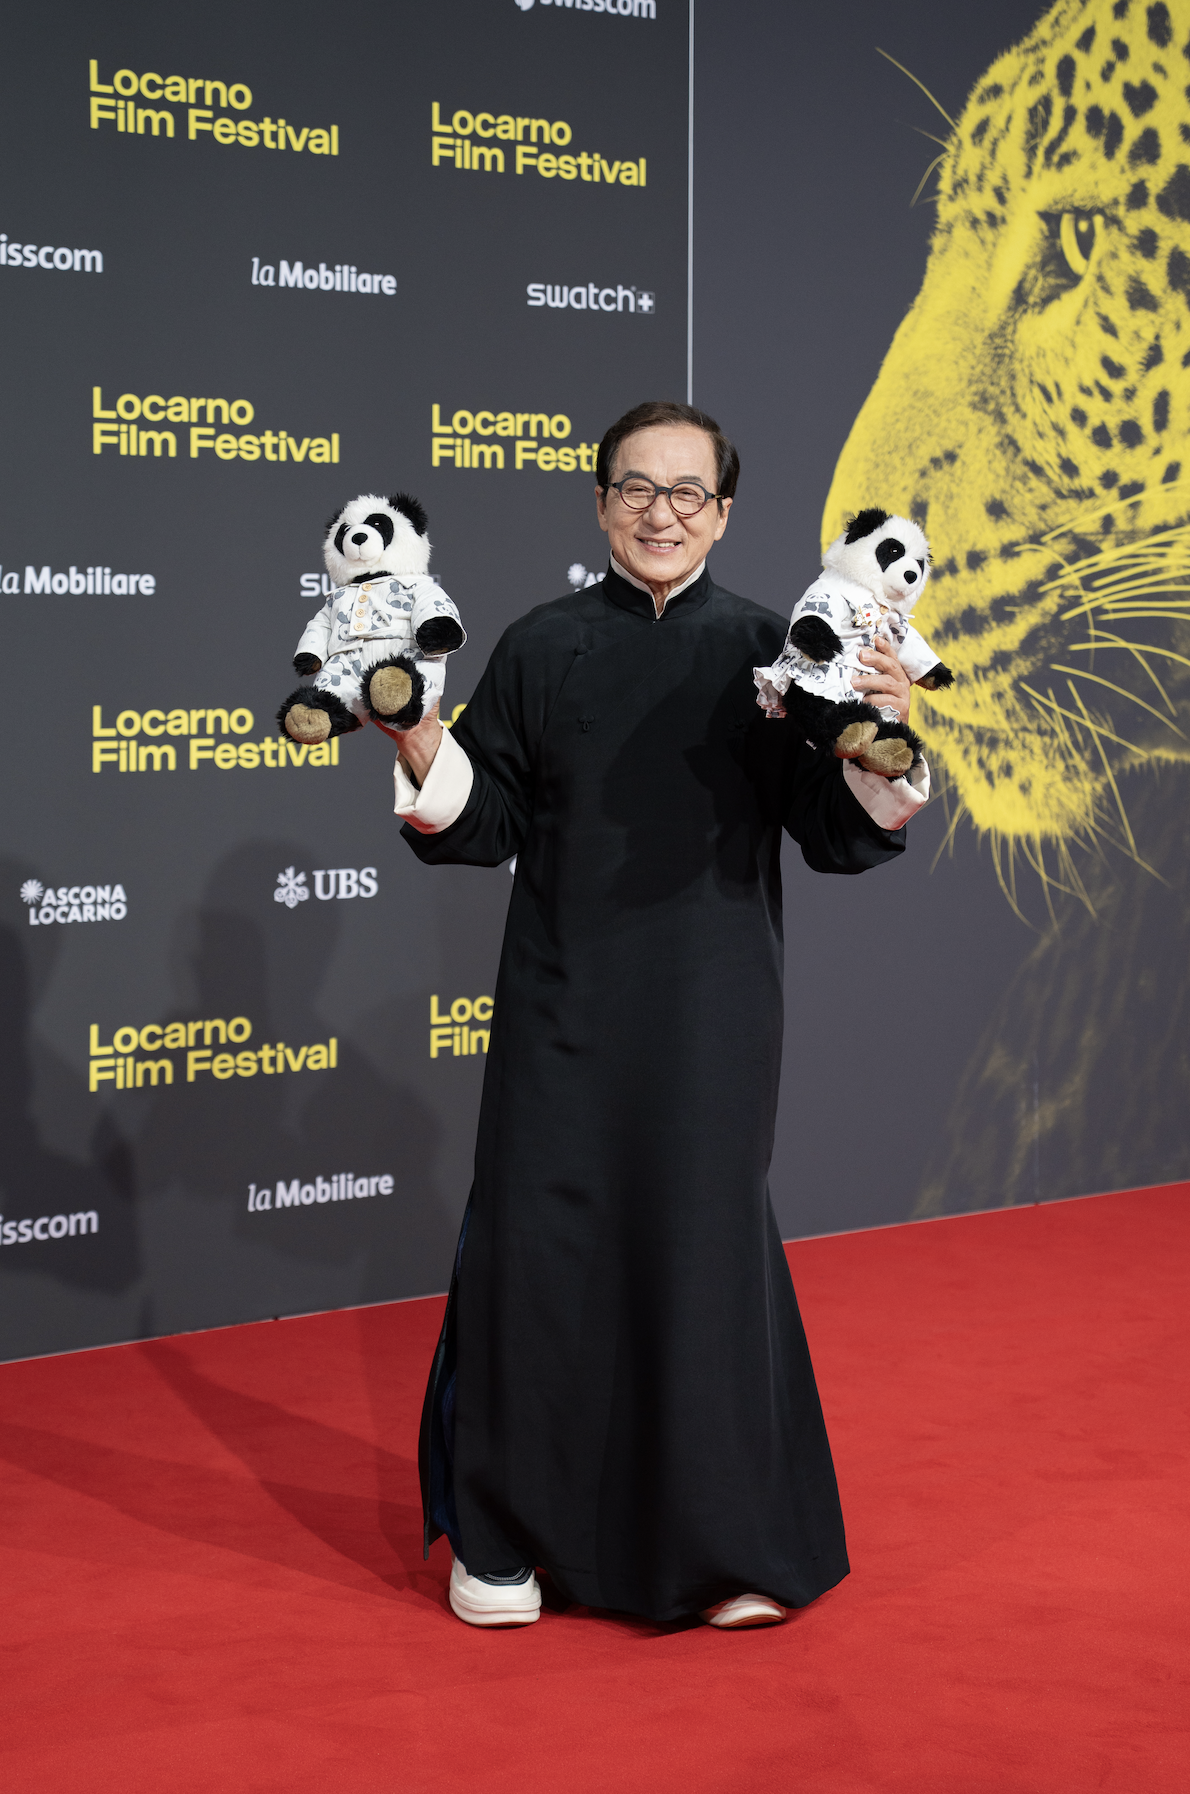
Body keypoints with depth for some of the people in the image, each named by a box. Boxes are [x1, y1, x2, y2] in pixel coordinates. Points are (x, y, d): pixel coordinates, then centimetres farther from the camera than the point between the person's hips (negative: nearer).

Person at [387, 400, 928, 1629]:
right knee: (538, 1243, 1)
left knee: (702, 1245, 2)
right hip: (564, 1006, 1)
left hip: (709, 1011, -1)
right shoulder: (541, 649, 5)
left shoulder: (762, 652, 2)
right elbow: (486, 823, 4)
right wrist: (420, 742, -12)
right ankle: (505, 1537, 17)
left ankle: (727, 1548, 18)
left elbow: (837, 838, 0)